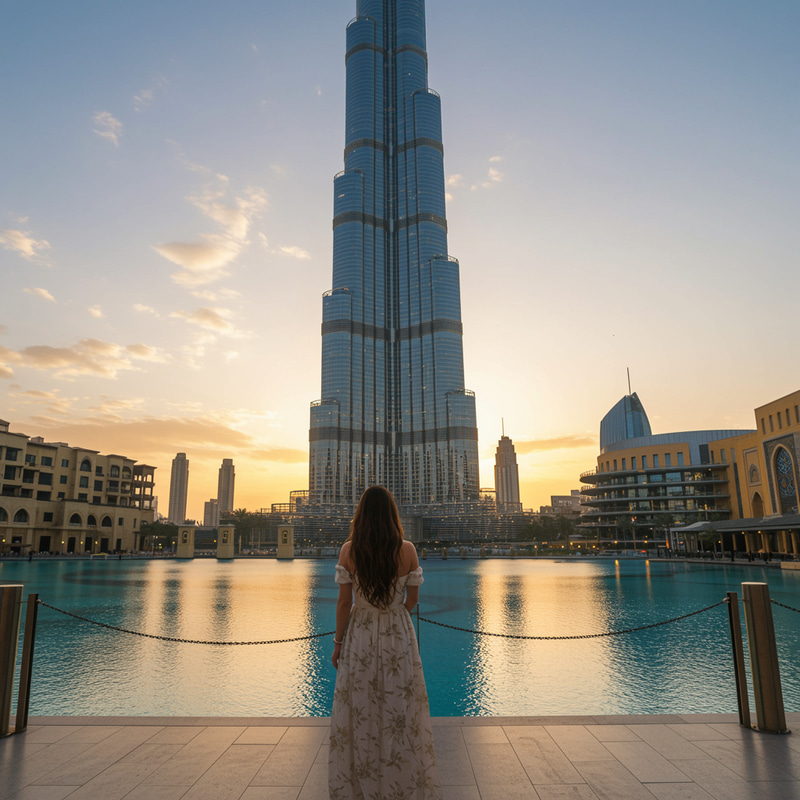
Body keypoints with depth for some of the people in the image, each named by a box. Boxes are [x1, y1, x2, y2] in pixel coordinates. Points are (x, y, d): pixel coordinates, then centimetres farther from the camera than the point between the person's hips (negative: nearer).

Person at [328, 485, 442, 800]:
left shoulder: (349, 550, -13)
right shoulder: (407, 550, -11)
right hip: (398, 636, 0)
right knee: (401, 711, 14)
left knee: (358, 711, 14)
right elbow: (412, 599, -1)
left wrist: (338, 642, 2)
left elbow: (344, 602, -10)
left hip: (360, 636, 0)